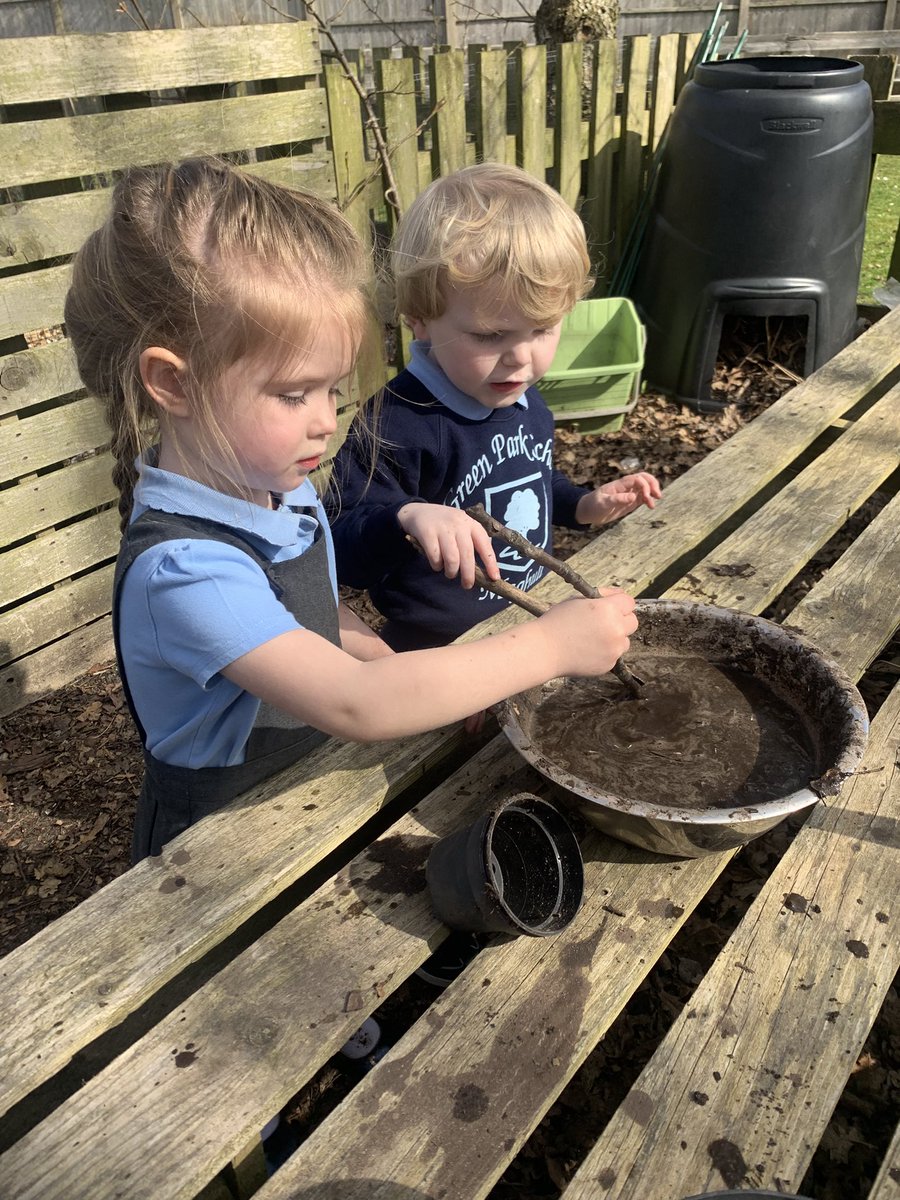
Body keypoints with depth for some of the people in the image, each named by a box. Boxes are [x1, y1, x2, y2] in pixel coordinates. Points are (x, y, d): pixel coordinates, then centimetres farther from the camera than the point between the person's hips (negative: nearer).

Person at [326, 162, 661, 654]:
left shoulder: (526, 399, 3)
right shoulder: (394, 427, -26)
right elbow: (341, 552, -29)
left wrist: (582, 504, 9)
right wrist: (406, 517, -46)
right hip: (438, 649, -6)